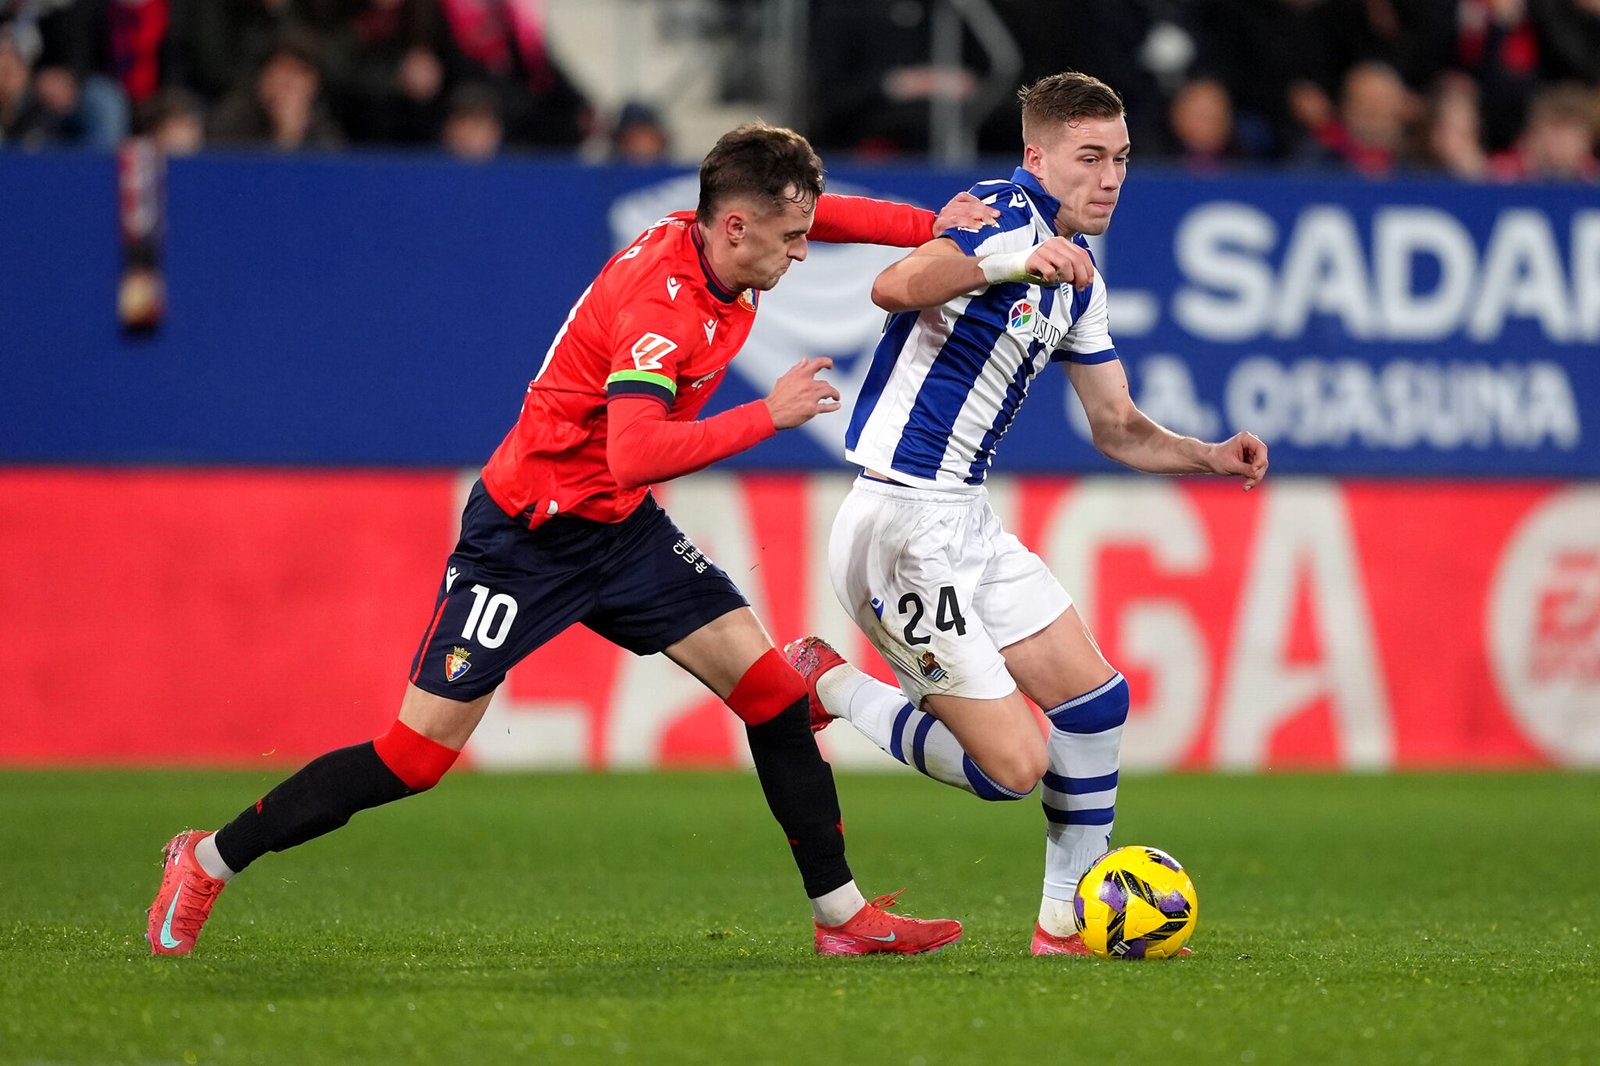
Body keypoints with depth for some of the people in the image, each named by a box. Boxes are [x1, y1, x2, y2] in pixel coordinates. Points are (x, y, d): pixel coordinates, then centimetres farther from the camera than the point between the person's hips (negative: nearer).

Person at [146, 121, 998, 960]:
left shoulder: (710, 240, -4)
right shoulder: (659, 305, -30)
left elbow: (816, 213, 18)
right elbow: (634, 455, -43)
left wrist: (933, 227, 5)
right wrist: (767, 416, -36)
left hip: (622, 529, 8)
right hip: (523, 536, -8)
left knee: (768, 687, -3)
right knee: (415, 757, -7)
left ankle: (842, 914, 4)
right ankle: (207, 862, 9)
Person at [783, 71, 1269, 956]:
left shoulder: (1078, 276, 13)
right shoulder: (1004, 213, -16)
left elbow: (1118, 428, 20)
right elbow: (895, 287, -36)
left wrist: (1209, 457, 3)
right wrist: (1013, 264, -50)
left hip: (966, 520, 10)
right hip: (902, 525, -10)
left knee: (1093, 697, 9)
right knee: (1016, 764, -9)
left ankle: (1068, 920, 21)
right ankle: (825, 686, 10)